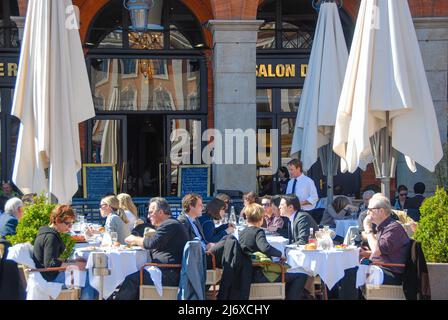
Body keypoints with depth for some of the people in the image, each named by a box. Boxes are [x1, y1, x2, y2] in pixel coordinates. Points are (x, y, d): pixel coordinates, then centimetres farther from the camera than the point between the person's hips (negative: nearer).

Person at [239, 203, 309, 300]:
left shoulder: (242, 233, 9)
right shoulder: (258, 232, -14)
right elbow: (265, 248, -33)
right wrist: (280, 254, -19)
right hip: (259, 276, -9)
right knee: (301, 276, -10)